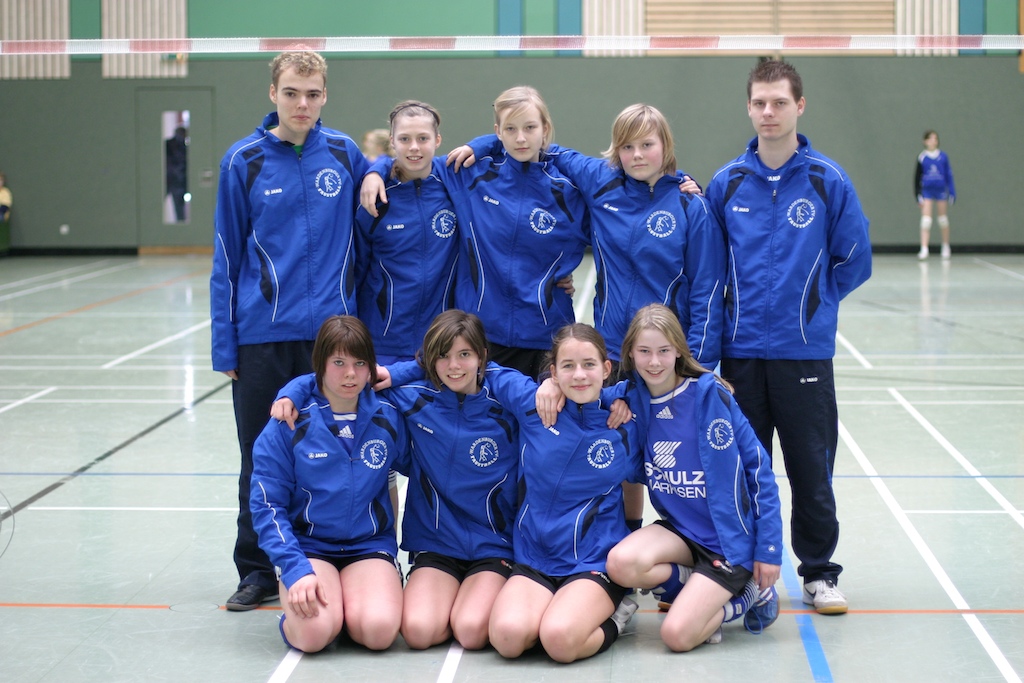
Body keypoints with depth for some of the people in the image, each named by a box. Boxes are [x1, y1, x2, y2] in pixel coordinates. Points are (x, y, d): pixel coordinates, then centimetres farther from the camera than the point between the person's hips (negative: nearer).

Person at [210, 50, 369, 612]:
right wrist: (225, 346, -1)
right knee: (261, 461, 8)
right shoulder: (244, 161, 0)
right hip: (261, 335, -1)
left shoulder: (344, 154, 3)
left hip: (330, 329, 1)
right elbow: (227, 260, 2)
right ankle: (257, 572, 21)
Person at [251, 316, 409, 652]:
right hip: (308, 546, -1)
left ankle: (352, 605, 7)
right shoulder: (290, 424, -7)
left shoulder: (388, 418, -1)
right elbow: (267, 505, -7)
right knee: (314, 633, -29)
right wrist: (296, 570, -18)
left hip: (371, 545, 1)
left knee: (379, 631, -27)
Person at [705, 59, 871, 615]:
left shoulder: (828, 181, -2)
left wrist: (811, 300, 3)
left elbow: (854, 260, 3)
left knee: (811, 467, 4)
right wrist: (735, 305, 6)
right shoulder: (726, 183, 4)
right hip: (741, 350, 2)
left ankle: (819, 572, 18)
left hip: (805, 350, -2)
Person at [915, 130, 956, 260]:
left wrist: (952, 192, 2)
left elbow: (949, 175, 4)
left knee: (943, 219, 12)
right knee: (925, 220, -9)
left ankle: (946, 247, 26)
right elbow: (917, 177, 5)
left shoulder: (943, 156, 0)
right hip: (927, 192, -1)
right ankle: (924, 249, -11)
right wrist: (918, 194, 1)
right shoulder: (922, 157, -1)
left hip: (941, 190, 1)